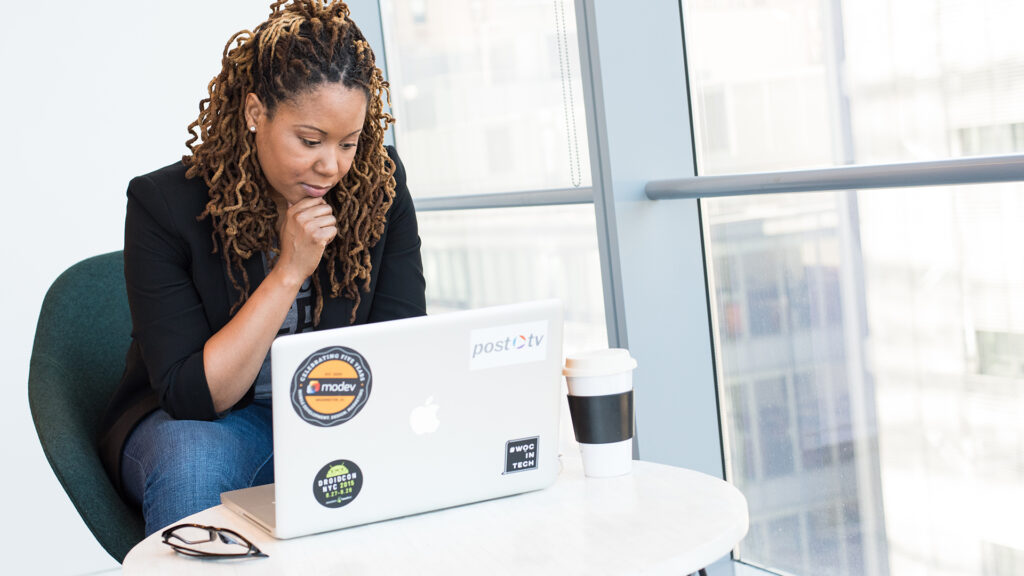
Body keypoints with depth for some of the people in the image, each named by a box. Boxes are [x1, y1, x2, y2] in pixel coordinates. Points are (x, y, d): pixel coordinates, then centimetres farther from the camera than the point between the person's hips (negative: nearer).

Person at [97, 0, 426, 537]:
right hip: (190, 421, -2)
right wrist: (288, 272, -27)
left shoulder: (379, 186, -9)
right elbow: (189, 395, -19)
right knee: (193, 463, -38)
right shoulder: (163, 203, -17)